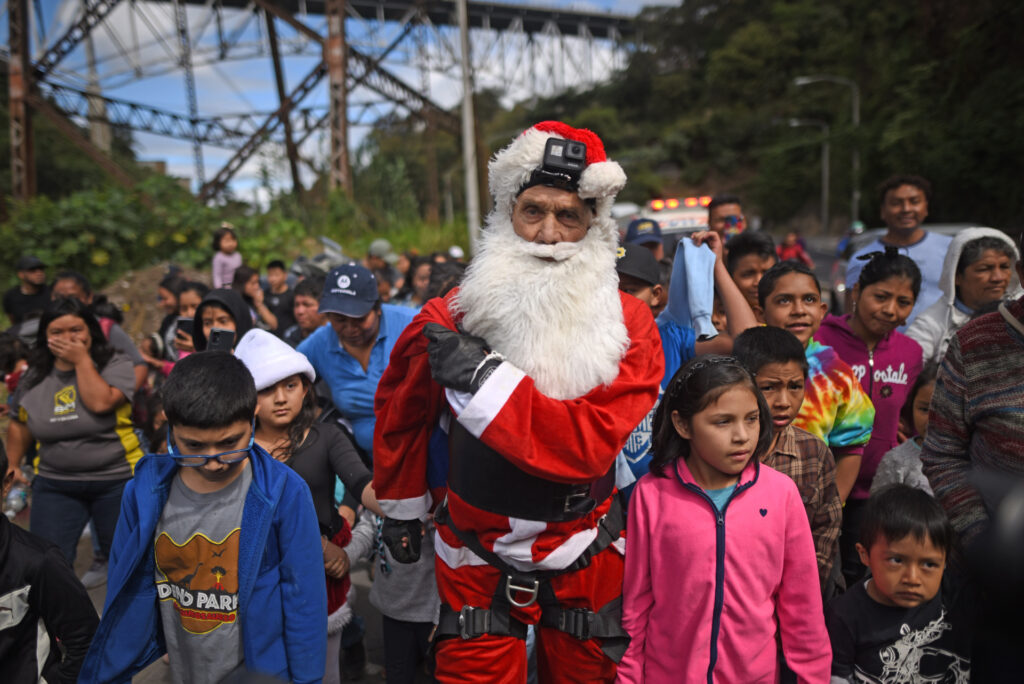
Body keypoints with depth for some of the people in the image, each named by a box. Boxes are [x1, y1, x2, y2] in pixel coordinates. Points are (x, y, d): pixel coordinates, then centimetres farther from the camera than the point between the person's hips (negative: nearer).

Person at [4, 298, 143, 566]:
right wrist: (12, 465, 17)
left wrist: (82, 359, -17)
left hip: (116, 481, -3)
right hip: (54, 485, 3)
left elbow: (101, 403, -24)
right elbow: (19, 424, 20)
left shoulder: (115, 365, -6)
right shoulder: (34, 378, 6)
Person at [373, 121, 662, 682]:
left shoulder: (628, 325, -14)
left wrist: (483, 378, -31)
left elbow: (592, 443, -26)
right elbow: (401, 411, 5)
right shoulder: (452, 317, -12)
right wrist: (401, 506, 15)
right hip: (477, 565, 0)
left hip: (585, 566, 1)